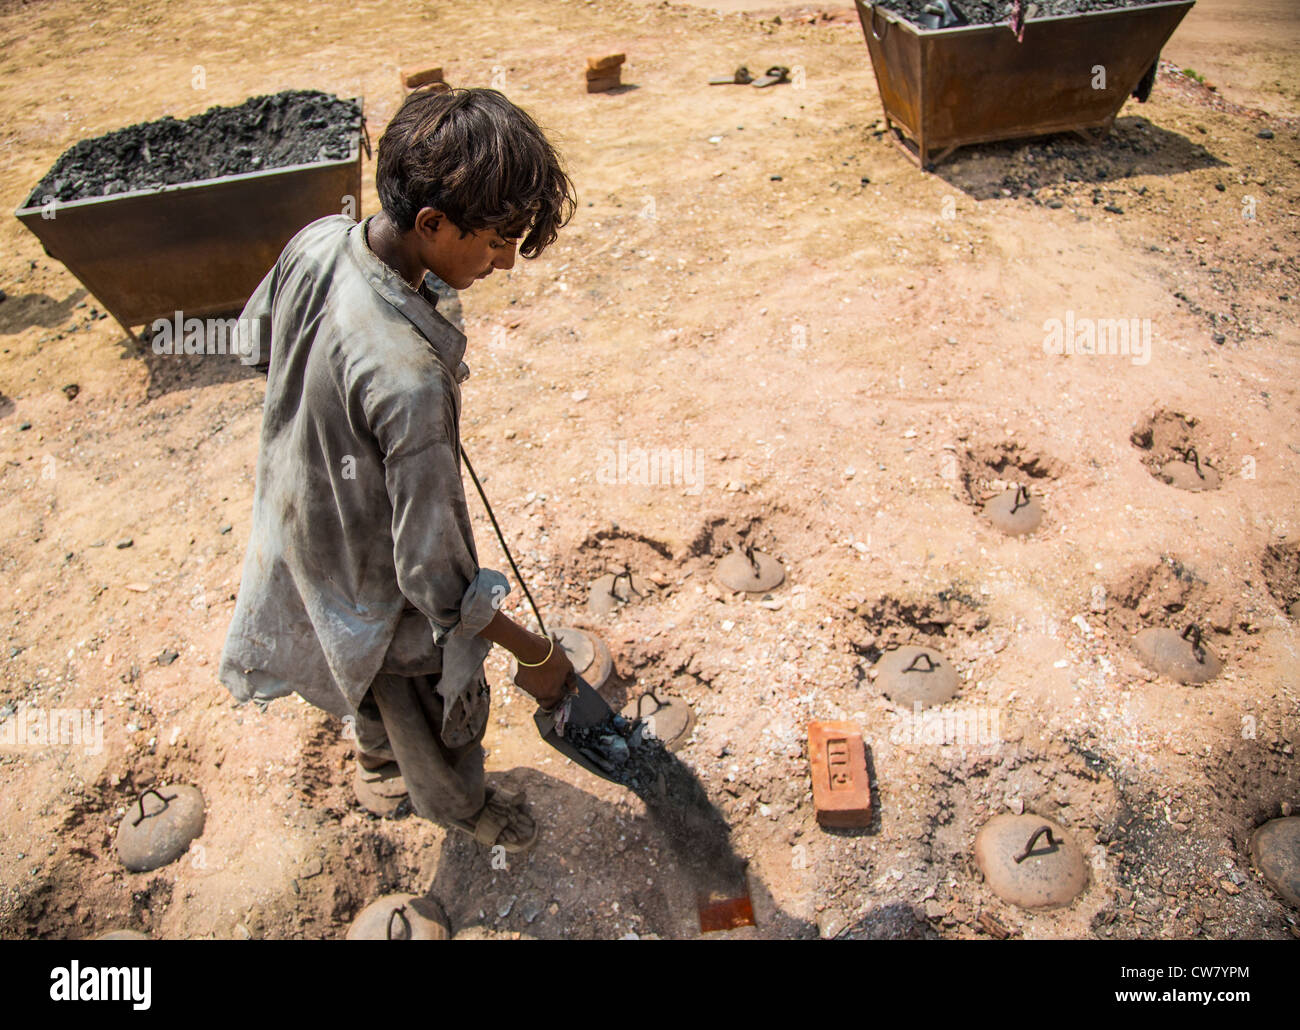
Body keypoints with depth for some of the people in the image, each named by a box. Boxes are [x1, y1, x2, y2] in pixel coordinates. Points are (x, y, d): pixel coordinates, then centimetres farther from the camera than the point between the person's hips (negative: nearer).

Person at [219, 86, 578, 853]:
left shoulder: (317, 241, -18)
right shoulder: (410, 378, -43)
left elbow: (256, 330, 6)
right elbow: (436, 575, -34)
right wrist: (534, 654, -21)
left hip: (301, 524, 8)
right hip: (376, 585, -7)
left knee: (372, 678, 37)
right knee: (434, 706, 24)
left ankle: (378, 759, 68)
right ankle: (459, 805, 56)